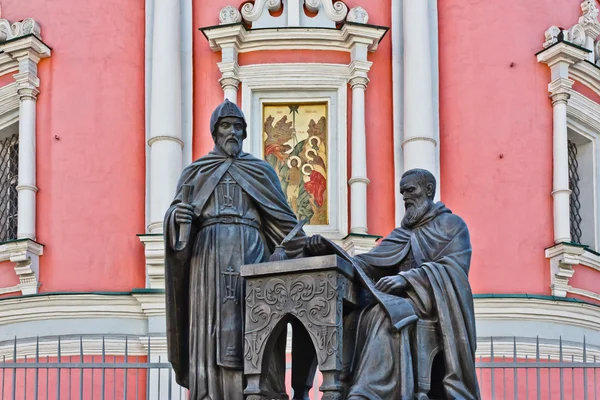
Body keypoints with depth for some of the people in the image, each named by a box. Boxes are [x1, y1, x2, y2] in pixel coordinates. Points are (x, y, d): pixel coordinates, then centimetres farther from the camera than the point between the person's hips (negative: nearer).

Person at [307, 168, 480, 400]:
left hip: (438, 302, -5)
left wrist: (407, 278, -24)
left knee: (387, 314, -35)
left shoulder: (452, 224, 9)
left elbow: (454, 267, -9)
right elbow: (369, 263, 11)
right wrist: (331, 252, -7)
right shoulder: (402, 233, 25)